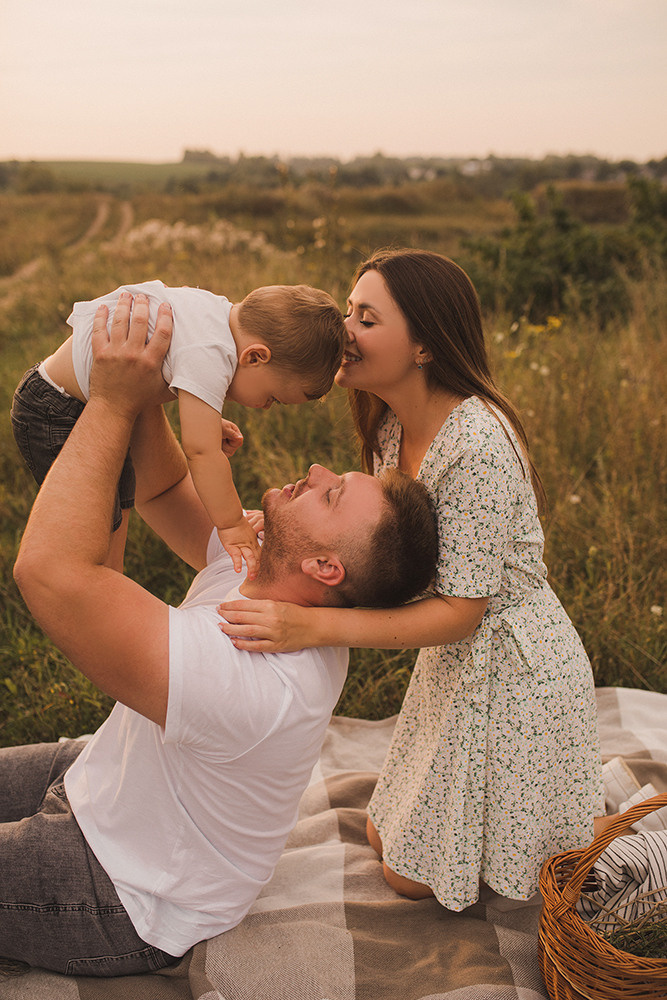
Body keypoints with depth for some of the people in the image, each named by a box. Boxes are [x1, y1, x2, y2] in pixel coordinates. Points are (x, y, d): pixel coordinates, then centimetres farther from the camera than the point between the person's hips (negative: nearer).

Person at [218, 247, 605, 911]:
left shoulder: (478, 446, -31)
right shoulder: (392, 426, -2)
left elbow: (459, 612, -29)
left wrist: (315, 626, -37)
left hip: (515, 674, -8)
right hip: (456, 663, 8)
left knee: (413, 877, 9)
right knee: (386, 841, 22)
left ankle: (593, 833, 23)